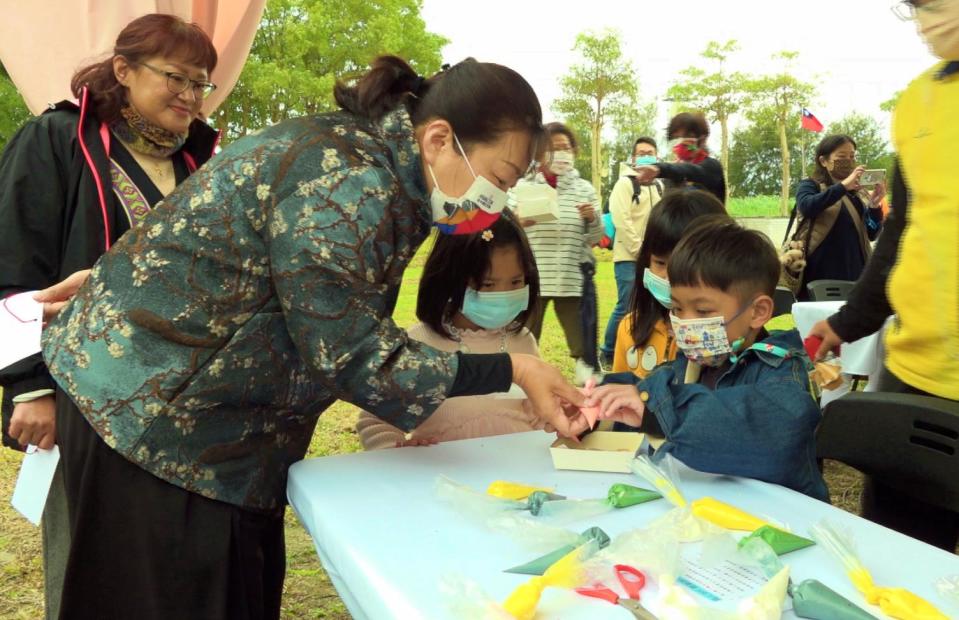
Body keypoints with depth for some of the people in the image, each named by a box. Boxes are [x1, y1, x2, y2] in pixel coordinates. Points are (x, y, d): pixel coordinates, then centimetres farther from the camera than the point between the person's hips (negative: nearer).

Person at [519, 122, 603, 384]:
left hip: (571, 277, 1)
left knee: (580, 340, 5)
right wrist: (517, 222, -16)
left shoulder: (584, 189, 8)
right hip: (530, 276, -1)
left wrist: (593, 219, -11)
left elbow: (595, 239, 9)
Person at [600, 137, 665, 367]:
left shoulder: (659, 186, 16)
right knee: (625, 308, -8)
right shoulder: (625, 183, -5)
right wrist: (640, 251, -16)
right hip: (629, 258, -6)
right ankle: (608, 354, 4)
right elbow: (621, 221, -15)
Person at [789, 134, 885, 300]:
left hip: (854, 274, 4)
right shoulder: (810, 186, 5)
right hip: (820, 275, -4)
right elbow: (807, 207, -19)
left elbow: (872, 235, 11)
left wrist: (875, 205, -5)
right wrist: (843, 186, -24)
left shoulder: (859, 194, 17)